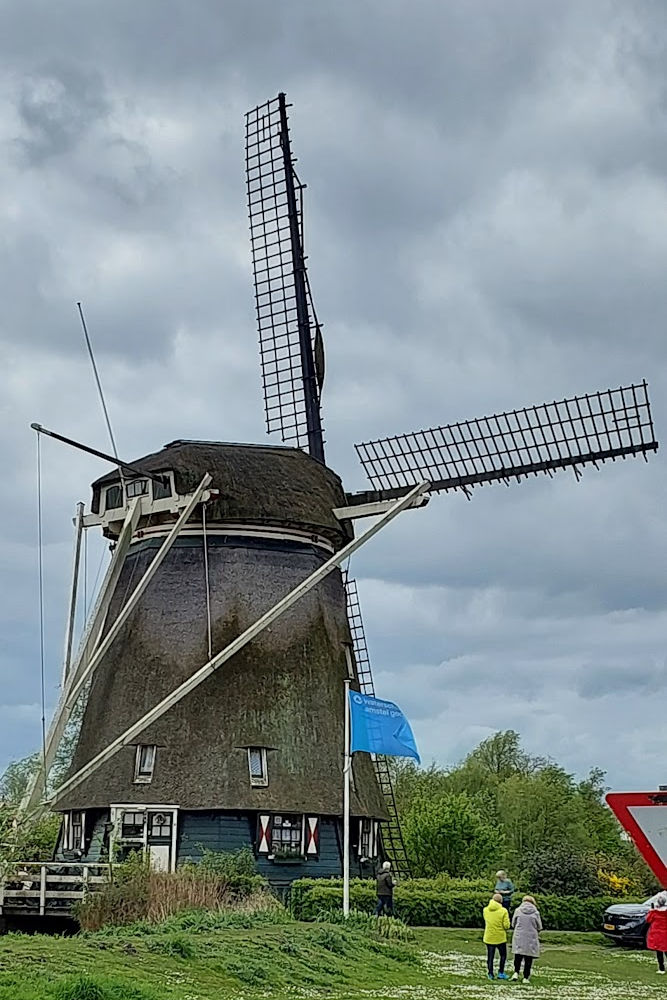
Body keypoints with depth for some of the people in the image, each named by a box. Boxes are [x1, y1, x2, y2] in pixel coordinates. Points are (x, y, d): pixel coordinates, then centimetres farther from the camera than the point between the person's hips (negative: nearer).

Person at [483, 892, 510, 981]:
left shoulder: (486, 910, -3)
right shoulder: (503, 911, -13)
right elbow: (506, 925, -14)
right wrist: (505, 929, 9)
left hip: (489, 937, 2)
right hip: (500, 937, -2)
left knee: (490, 957, 11)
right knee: (503, 955, 16)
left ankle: (490, 974, 9)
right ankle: (501, 973, 12)